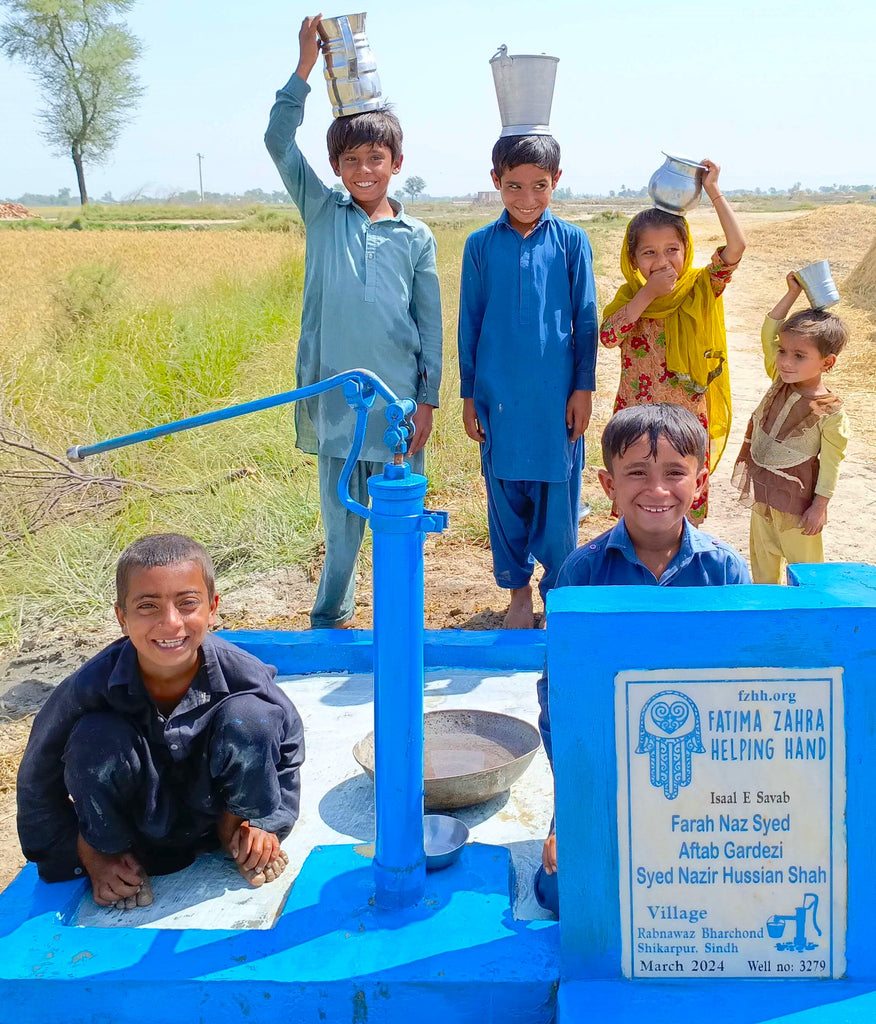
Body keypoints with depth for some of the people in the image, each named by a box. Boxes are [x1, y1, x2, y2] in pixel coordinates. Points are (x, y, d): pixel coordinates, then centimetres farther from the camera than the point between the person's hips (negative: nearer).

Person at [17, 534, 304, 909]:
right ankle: (113, 850, 0)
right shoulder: (90, 687, -26)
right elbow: (38, 777, -10)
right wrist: (89, 857, -8)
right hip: (138, 829, 0)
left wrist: (267, 824, -10)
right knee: (95, 736, -29)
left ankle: (234, 829, 2)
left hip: (216, 806, 0)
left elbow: (286, 740, -5)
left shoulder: (243, 675, -25)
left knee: (249, 716, -27)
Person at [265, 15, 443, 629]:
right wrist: (306, 65, -9)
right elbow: (279, 142, -2)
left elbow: (430, 324, 5)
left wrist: (428, 399, 1)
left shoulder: (416, 237, 4)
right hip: (334, 397, 1)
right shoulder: (322, 213, 7)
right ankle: (329, 622, 27)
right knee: (341, 520, 11)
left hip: (398, 400, 0)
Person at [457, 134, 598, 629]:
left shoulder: (571, 241, 0)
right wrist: (469, 395, 6)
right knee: (506, 492, 9)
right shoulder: (481, 245, 2)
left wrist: (584, 388, -1)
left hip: (557, 394, -1)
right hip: (498, 394, 1)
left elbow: (586, 320, 3)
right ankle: (518, 589, 25)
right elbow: (470, 323, 6)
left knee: (558, 494, 5)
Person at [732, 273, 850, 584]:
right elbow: (768, 333, -3)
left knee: (802, 557, 9)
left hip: (796, 494, -6)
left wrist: (820, 505, -13)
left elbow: (831, 461, -15)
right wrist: (792, 293, -8)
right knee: (762, 554, 19)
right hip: (762, 488, 6)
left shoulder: (830, 410, -22)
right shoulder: (781, 381, -6)